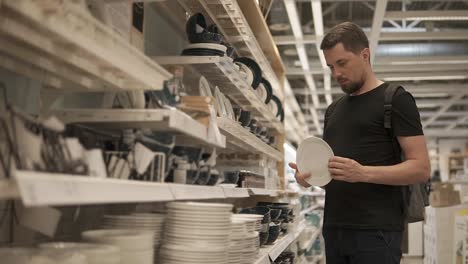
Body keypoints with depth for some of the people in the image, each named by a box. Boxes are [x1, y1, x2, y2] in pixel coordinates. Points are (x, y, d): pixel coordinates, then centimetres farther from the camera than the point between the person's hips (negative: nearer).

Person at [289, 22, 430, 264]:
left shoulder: (395, 100, -3)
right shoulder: (334, 109, 17)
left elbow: (421, 168, -10)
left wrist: (363, 173, -24)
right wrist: (310, 175, -1)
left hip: (376, 231, -6)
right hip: (334, 228, 6)